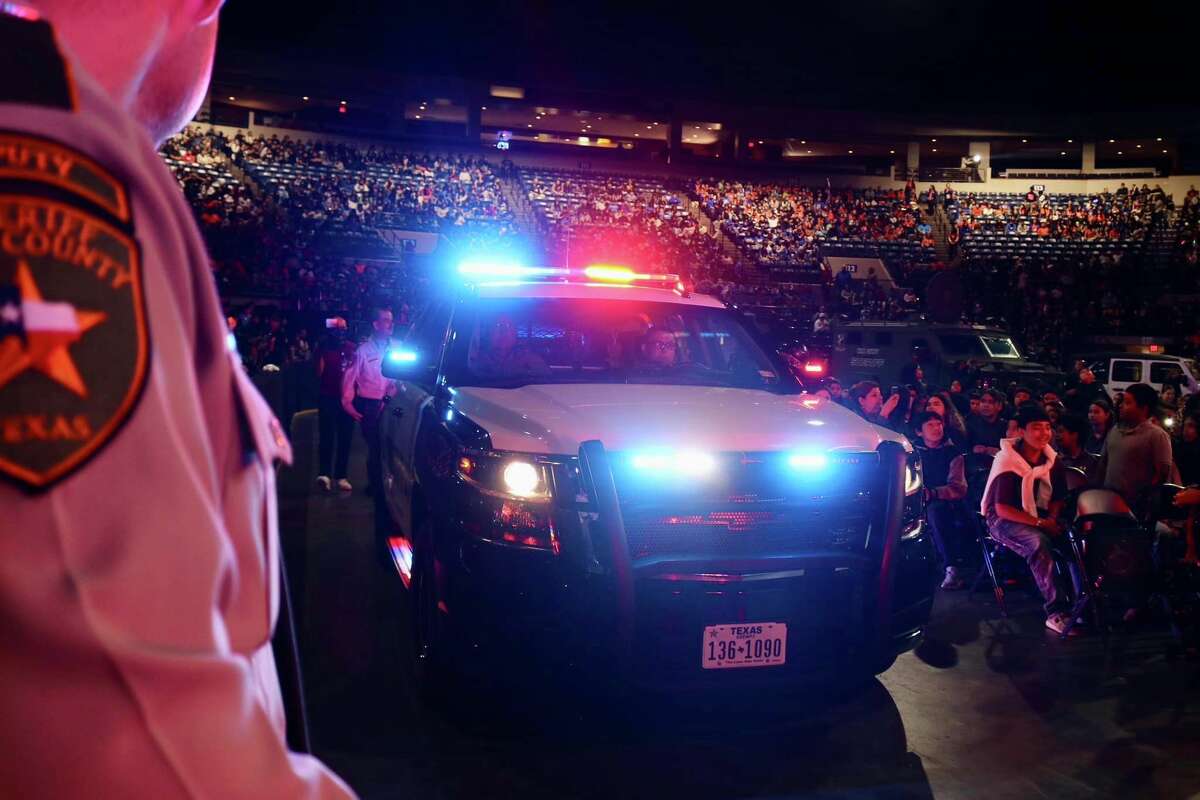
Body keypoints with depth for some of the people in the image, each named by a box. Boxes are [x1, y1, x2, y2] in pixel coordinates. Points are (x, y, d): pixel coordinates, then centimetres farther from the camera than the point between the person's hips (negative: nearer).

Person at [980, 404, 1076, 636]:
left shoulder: (1052, 460, 3)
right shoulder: (1008, 462, -17)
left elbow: (1058, 498, 13)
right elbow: (1002, 509, -21)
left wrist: (1052, 518, -9)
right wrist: (1040, 523, -27)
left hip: (1040, 517, 6)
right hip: (1004, 520, -6)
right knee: (1039, 542, -36)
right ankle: (1056, 612, -32)